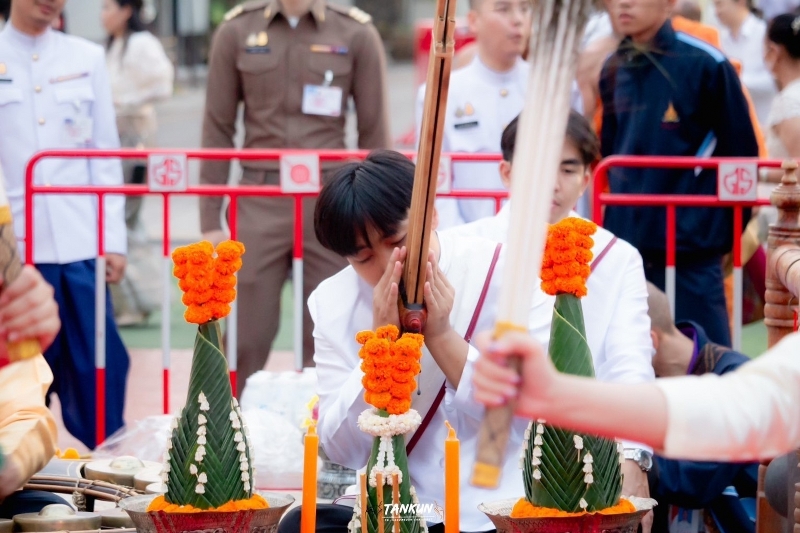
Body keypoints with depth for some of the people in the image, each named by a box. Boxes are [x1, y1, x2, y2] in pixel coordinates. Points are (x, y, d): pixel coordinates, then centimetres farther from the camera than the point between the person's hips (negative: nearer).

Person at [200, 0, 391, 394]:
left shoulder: (357, 35, 2)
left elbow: (374, 134, 5)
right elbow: (218, 129, 7)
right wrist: (210, 221, 4)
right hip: (259, 204, 0)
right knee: (244, 338, 2)